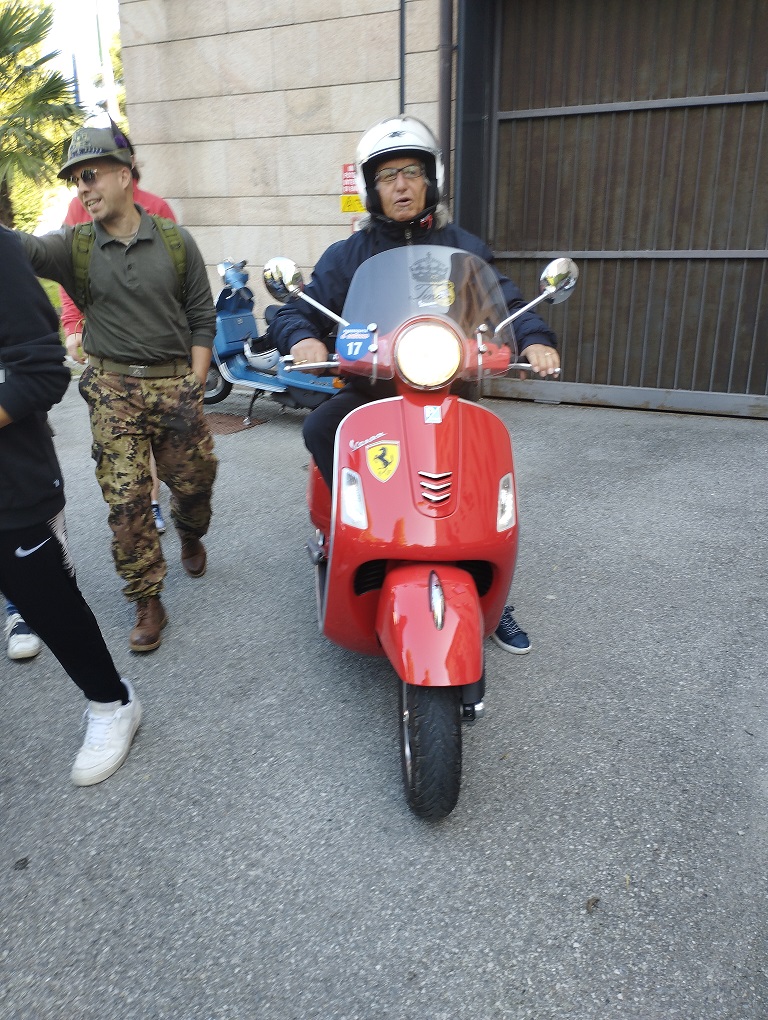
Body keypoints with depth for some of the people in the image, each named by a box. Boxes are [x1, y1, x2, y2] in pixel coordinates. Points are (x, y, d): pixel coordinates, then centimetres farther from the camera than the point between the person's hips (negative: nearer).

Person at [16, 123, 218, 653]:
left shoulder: (176, 241, 2)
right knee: (126, 501, -2)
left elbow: (202, 316, 5)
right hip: (113, 390, 0)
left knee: (195, 481, 9)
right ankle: (148, 603, 11)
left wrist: (196, 381, -2)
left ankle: (190, 534, 45)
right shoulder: (74, 246, 3)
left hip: (176, 383, 0)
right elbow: (23, 248, -17)